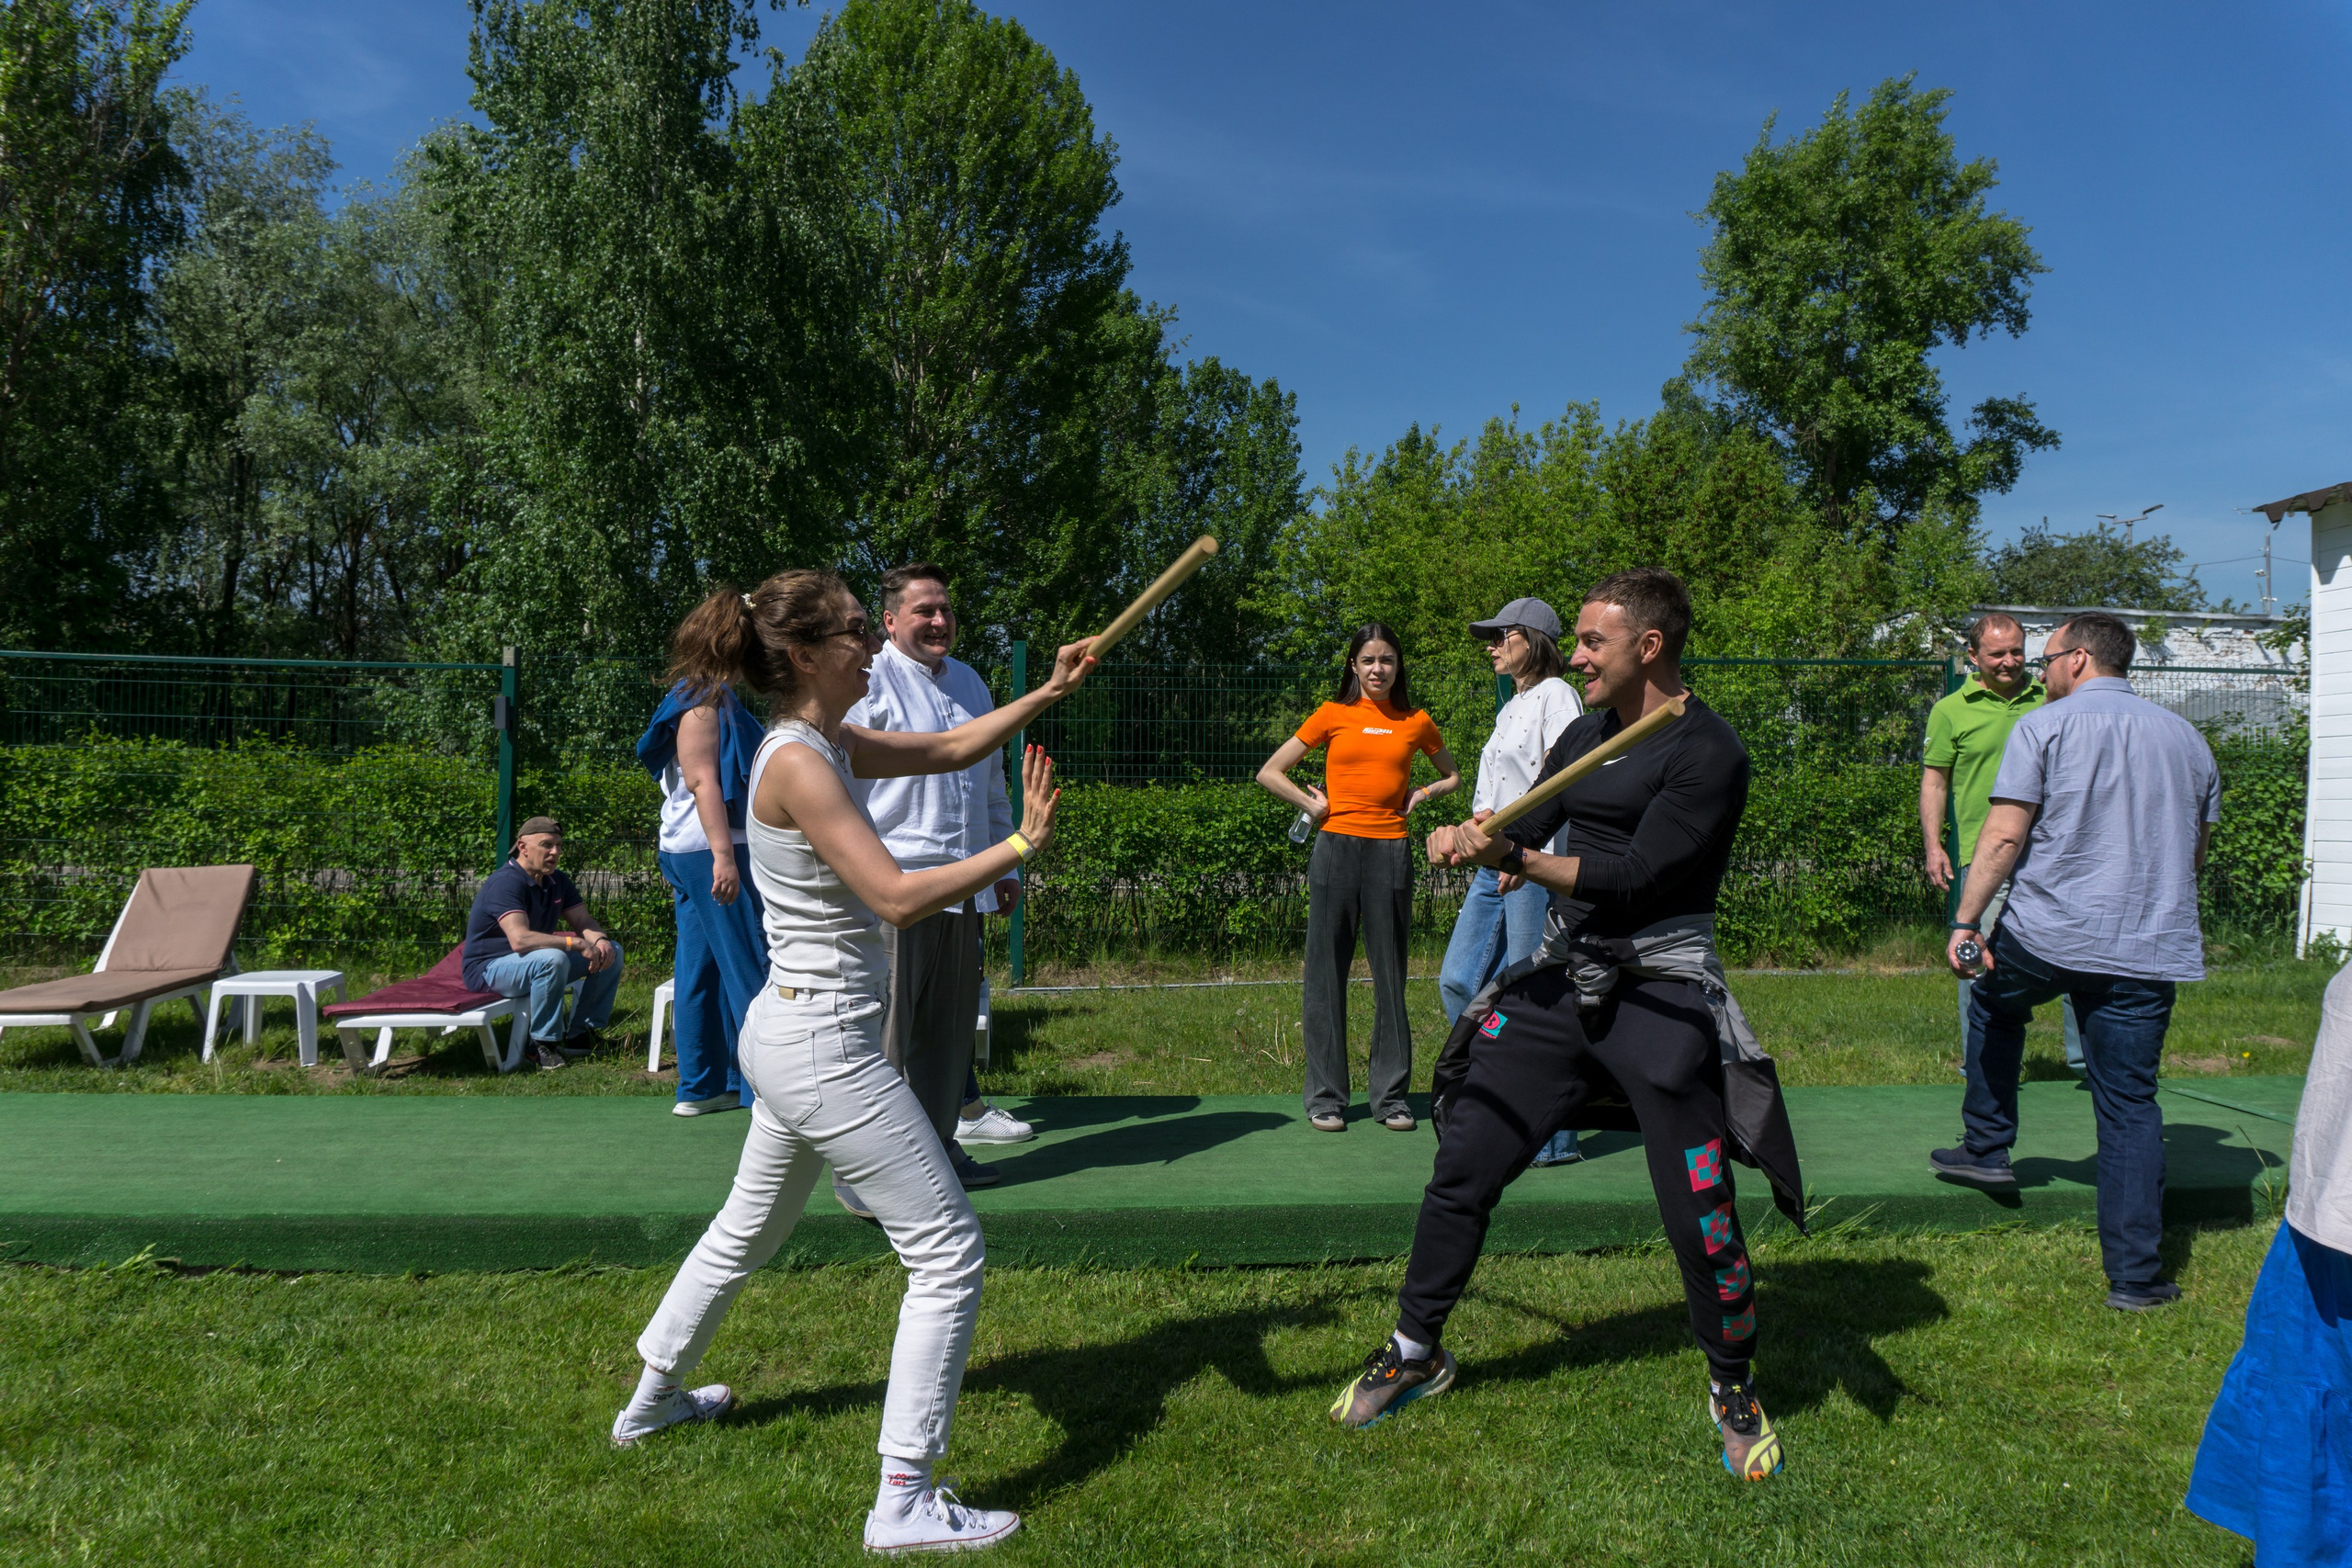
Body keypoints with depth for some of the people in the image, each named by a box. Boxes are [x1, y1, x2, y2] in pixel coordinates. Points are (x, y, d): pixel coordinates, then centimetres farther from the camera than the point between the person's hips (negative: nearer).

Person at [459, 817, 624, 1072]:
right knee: (552, 959, -38)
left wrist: (600, 940, -21)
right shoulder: (506, 883, -24)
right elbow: (520, 939, -36)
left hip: (536, 960, 9)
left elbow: (584, 922, 3)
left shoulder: (557, 881, 4)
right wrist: (577, 943, -34)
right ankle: (542, 1045, -23)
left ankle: (582, 1033, 3)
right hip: (489, 968, -9)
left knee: (611, 952, 1)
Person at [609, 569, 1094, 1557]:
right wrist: (1019, 846, -20)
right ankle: (904, 1504, 5)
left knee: (749, 1229, 29)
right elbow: (898, 899, -25)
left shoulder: (823, 745, 8)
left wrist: (1046, 694, 11)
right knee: (950, 1254, -3)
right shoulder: (799, 762, -20)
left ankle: (653, 1399, 50)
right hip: (825, 1046, -10)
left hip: (791, 1034, 10)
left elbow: (948, 749, 17)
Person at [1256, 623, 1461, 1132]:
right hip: (1336, 848, -1)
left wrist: (1422, 794, 9)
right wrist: (1312, 806, 0)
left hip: (1391, 852, 1)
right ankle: (1326, 1097, 10)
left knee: (1390, 975, 4)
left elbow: (1453, 776, 26)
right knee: (1327, 973, 1)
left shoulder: (1416, 722, 10)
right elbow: (1269, 773, 7)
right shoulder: (1333, 715, 5)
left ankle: (1391, 1095, 15)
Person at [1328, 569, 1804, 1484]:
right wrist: (1469, 843, -9)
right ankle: (1416, 1352, 24)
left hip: (1661, 996, -6)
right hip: (1560, 980, 7)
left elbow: (1632, 879, -19)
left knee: (1699, 1220, -2)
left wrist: (1514, 858, -26)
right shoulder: (1586, 735, 14)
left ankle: (1733, 1387, 26)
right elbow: (1525, 836, 13)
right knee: (1461, 1169, 6)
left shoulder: (1707, 752, -10)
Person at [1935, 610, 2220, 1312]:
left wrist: (1966, 922, -9)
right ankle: (2134, 1276, 8)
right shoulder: (2185, 737, 14)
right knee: (2131, 1106, 6)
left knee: (1994, 1002, 28)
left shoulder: (2044, 726, -3)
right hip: (2148, 951, 4)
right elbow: (2196, 850, 23)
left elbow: (2003, 836, -12)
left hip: (2045, 936, -3)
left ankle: (1986, 1148, 31)